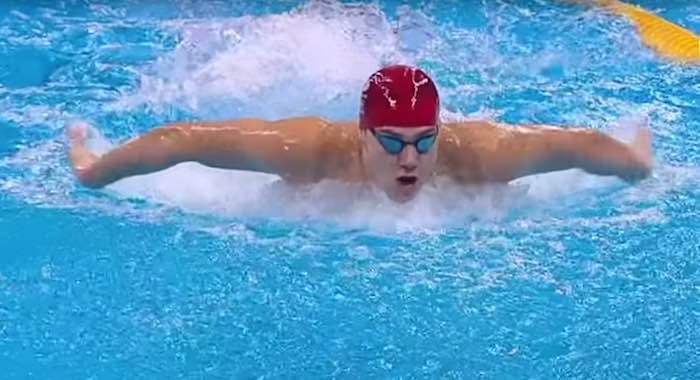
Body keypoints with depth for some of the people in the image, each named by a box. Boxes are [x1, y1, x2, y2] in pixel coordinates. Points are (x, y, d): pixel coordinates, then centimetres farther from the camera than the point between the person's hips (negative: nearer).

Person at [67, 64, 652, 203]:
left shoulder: (475, 153, -44)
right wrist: (92, 172, -29)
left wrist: (639, 167, -8)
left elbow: (578, 143, -28)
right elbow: (187, 137, -40)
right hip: (320, 206, -1)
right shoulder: (313, 150, -49)